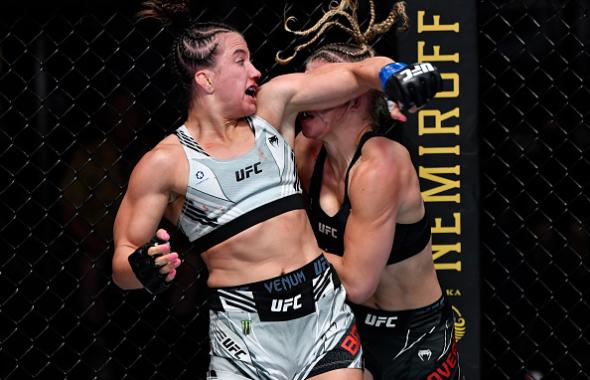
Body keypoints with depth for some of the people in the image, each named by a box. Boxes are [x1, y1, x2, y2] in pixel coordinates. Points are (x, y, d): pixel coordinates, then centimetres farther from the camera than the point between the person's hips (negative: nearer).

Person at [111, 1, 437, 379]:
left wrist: (392, 76, -15)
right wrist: (142, 269, -28)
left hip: (325, 308, 3)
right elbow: (123, 258, -5)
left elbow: (358, 72, 7)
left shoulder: (273, 104, 7)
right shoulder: (166, 162, -5)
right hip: (246, 325, -3)